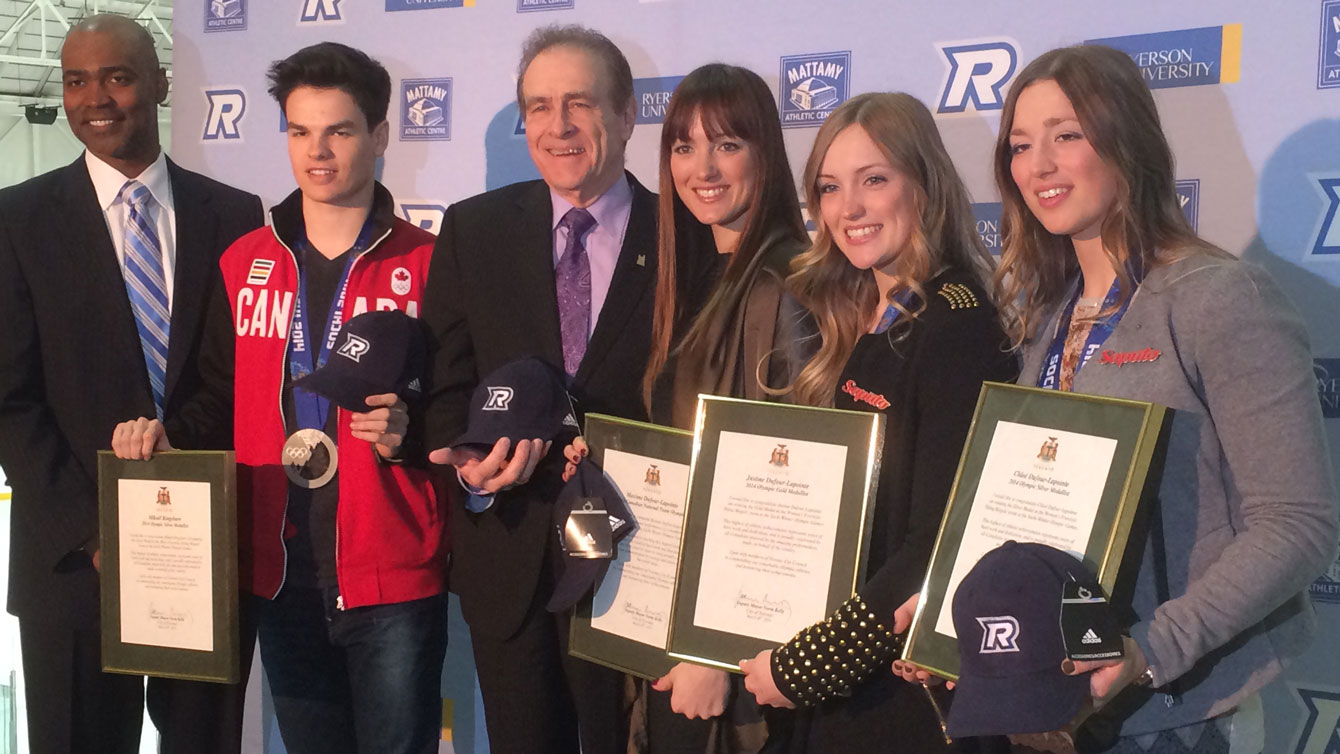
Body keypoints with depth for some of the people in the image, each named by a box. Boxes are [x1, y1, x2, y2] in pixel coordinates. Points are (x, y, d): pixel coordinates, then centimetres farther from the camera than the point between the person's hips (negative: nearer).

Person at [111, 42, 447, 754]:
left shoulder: (427, 265, -3)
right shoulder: (244, 263, 8)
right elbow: (225, 395, 15)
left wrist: (409, 432, -19)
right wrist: (169, 432, -4)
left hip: (393, 579, -3)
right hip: (280, 574, 4)